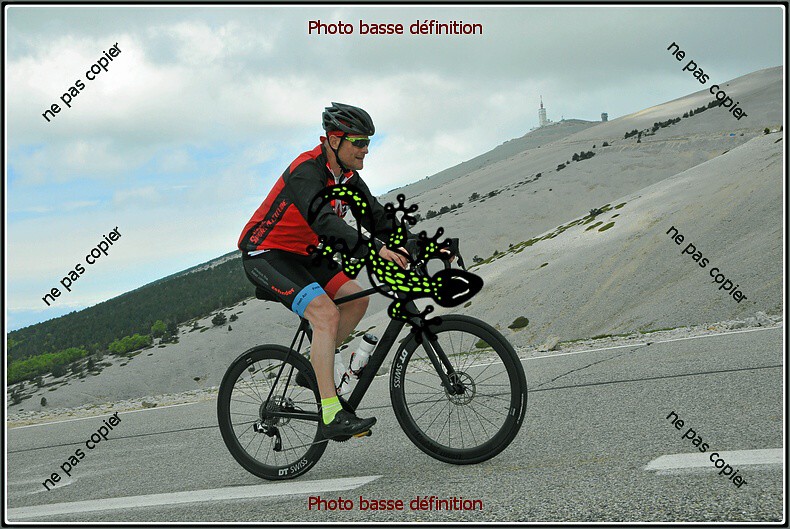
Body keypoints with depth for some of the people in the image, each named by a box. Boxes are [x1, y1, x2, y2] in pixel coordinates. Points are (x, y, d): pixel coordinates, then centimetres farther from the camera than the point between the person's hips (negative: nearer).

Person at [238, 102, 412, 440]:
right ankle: (332, 417, -29)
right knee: (326, 314, -25)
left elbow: (378, 218, 2)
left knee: (356, 298, 0)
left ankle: (314, 370, 15)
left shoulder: (348, 177, 4)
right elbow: (324, 222, -40)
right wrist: (376, 249, -50)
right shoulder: (306, 170, -24)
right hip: (264, 254, -9)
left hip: (299, 255, 9)